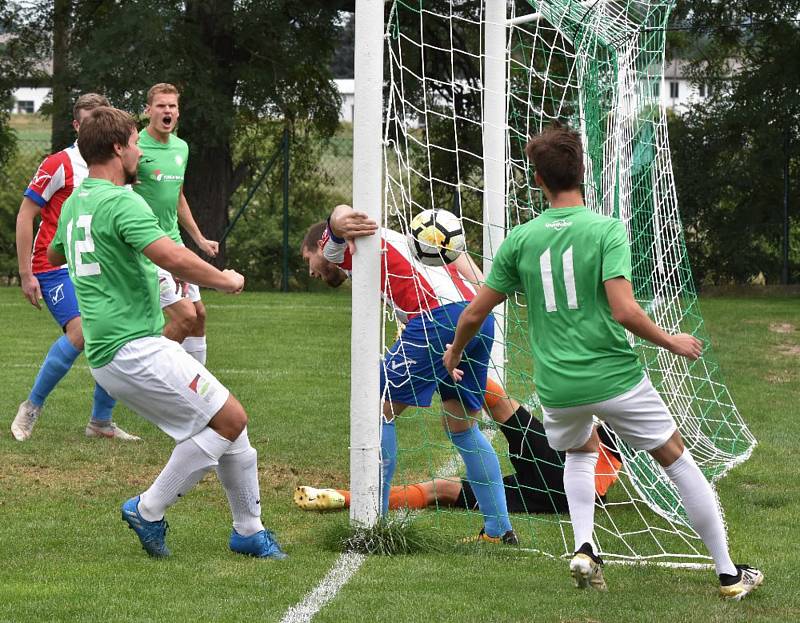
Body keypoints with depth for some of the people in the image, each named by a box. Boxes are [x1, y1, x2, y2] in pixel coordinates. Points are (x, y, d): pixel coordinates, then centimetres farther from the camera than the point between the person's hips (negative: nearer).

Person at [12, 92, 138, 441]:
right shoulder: (60, 164, -10)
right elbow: (25, 216, -7)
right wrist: (26, 274, -11)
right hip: (56, 268, -6)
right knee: (81, 331, -25)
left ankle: (101, 422, 10)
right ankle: (31, 408, -9)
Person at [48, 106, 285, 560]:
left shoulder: (75, 204, 15)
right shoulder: (122, 202, -16)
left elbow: (54, 255, 36)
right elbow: (173, 258, -28)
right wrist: (224, 279, -12)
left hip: (107, 353, 10)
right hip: (134, 349, -10)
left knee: (229, 421, 12)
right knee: (230, 419, -9)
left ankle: (249, 530, 16)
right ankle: (148, 512, -2)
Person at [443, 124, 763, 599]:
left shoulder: (520, 240, 0)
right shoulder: (606, 230, -10)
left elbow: (475, 314, 6)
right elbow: (624, 310, -20)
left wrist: (454, 353, 26)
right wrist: (672, 342, -3)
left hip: (557, 386, 3)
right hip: (615, 377, -3)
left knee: (582, 450, 32)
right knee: (677, 459, 13)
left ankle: (584, 549, 10)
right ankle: (729, 574, 15)